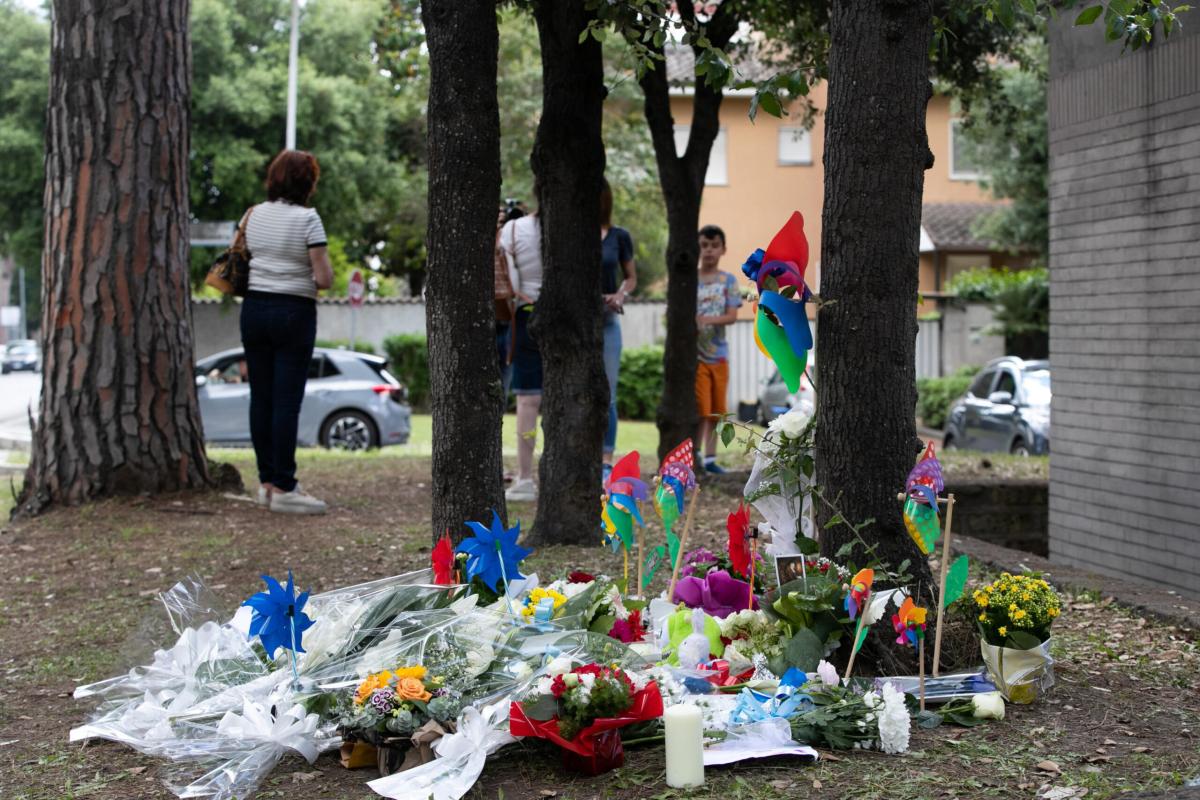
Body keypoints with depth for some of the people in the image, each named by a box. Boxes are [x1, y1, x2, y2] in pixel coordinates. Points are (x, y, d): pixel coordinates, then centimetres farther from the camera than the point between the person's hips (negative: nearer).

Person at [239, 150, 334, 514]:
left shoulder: (254, 215, 7)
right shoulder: (307, 218, -10)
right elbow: (324, 279, -13)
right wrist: (324, 275, 7)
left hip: (255, 307, 6)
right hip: (295, 312, -5)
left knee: (261, 398, 9)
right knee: (287, 400, -4)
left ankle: (267, 481, 14)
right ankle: (283, 487, -3)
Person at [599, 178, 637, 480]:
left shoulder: (619, 237, 3)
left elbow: (631, 277, 13)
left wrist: (621, 295, -7)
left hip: (606, 322, 1)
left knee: (606, 396, 2)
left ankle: (606, 461, 8)